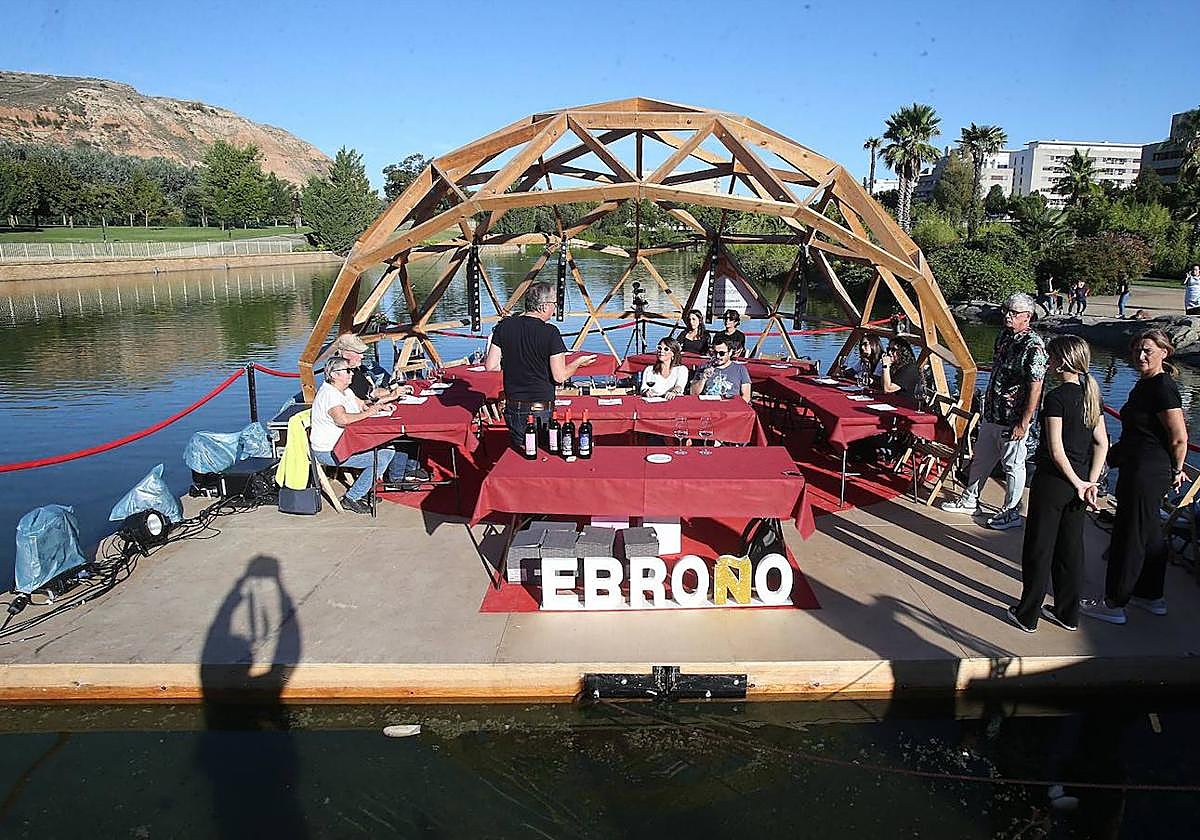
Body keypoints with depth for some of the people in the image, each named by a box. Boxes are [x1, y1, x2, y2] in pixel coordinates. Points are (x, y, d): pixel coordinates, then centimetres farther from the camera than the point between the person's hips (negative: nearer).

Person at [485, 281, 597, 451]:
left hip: (513, 407, 5)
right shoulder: (550, 333, -14)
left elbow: (491, 366, 0)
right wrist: (578, 362, 5)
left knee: (519, 452, 16)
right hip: (541, 409, -4)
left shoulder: (504, 326, 0)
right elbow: (560, 376, -12)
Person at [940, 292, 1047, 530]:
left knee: (1013, 466, 6)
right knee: (980, 459, 19)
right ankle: (970, 501, 34)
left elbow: (1035, 387, -20)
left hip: (1013, 420, -9)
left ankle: (1011, 512, 20)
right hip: (991, 413, 9)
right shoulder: (1003, 336, 7)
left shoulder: (1033, 346, -19)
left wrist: (1024, 423, -20)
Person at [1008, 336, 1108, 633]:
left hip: (1052, 481, -7)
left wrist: (1077, 483, -9)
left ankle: (1027, 615, 14)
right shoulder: (1090, 394, 5)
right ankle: (1068, 613, 27)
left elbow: (1056, 450, -20)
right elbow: (1101, 442, 5)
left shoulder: (1056, 398, -18)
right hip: (1078, 484, 7)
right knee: (1071, 548, 16)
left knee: (1039, 549, 4)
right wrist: (1091, 482, 1)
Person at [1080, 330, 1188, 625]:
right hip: (1139, 469, 10)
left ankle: (1114, 604, 9)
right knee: (1149, 534, 20)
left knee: (1129, 536, -1)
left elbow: (1179, 438, -19)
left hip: (1146, 473, -10)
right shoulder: (1145, 384, 11)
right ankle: (1152, 596, 34)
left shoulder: (1162, 387, -19)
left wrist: (1176, 470, -6)